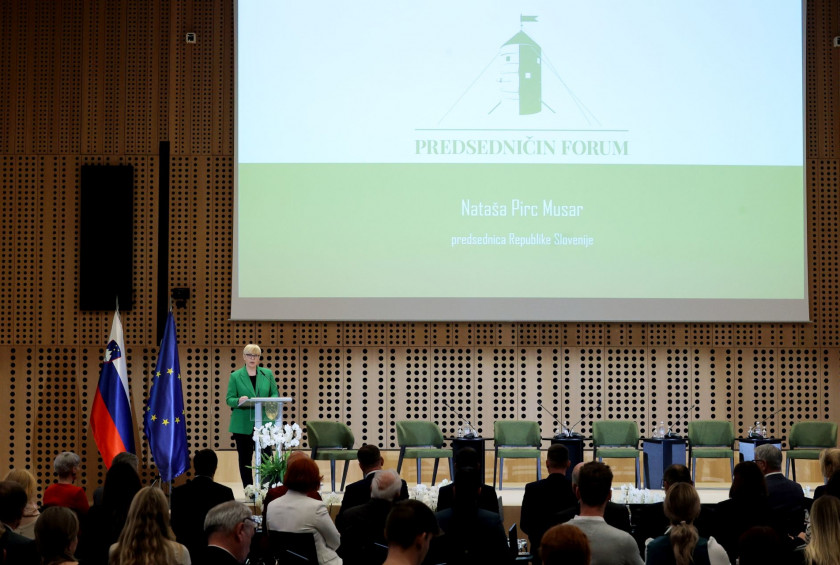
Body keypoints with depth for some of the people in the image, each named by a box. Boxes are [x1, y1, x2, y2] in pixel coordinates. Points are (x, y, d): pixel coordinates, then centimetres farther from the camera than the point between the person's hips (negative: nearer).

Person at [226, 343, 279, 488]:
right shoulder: (235, 376, 4)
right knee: (245, 458, 4)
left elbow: (275, 394, 11)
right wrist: (238, 400, -22)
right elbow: (229, 399, 0)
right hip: (243, 425, -1)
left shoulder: (267, 374, 10)